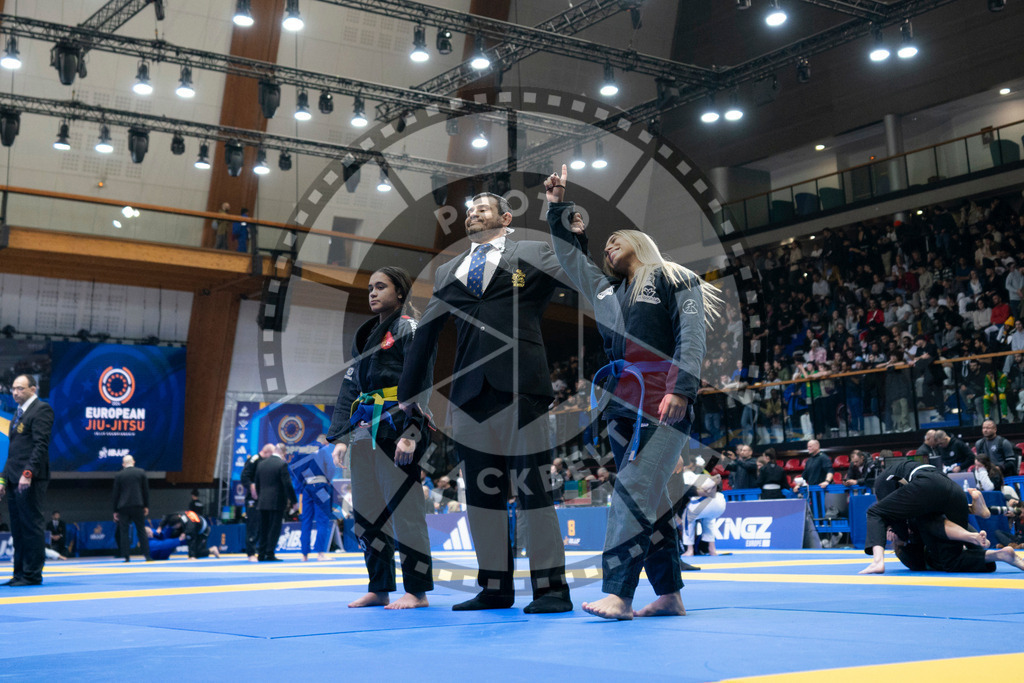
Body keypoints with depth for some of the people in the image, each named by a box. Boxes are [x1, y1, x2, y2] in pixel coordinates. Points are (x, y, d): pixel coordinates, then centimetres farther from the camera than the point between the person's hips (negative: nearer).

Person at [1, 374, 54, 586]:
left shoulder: (41, 410, -6)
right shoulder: (18, 413, 22)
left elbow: (41, 444, -15)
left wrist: (28, 473, -23)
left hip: (31, 481, -9)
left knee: (32, 526, -6)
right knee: (17, 528, 10)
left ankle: (32, 575, -3)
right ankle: (20, 574, 14)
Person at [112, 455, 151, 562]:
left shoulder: (118, 475, 1)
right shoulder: (141, 472, 2)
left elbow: (116, 494, 3)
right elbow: (146, 490, 3)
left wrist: (115, 511, 9)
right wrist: (146, 506, 10)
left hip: (123, 507, -1)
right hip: (138, 505, 1)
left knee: (124, 532, 4)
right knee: (141, 530, 5)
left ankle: (127, 556, 0)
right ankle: (147, 555, 2)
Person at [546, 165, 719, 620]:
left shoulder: (674, 280, 5)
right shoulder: (605, 290, 24)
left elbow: (692, 336, -5)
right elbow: (571, 256, 33)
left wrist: (681, 389, -16)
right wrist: (558, 209, 27)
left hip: (664, 405, -7)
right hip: (621, 403, 7)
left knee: (634, 490, -17)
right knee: (650, 497, 7)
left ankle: (617, 594, -20)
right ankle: (670, 595, 14)